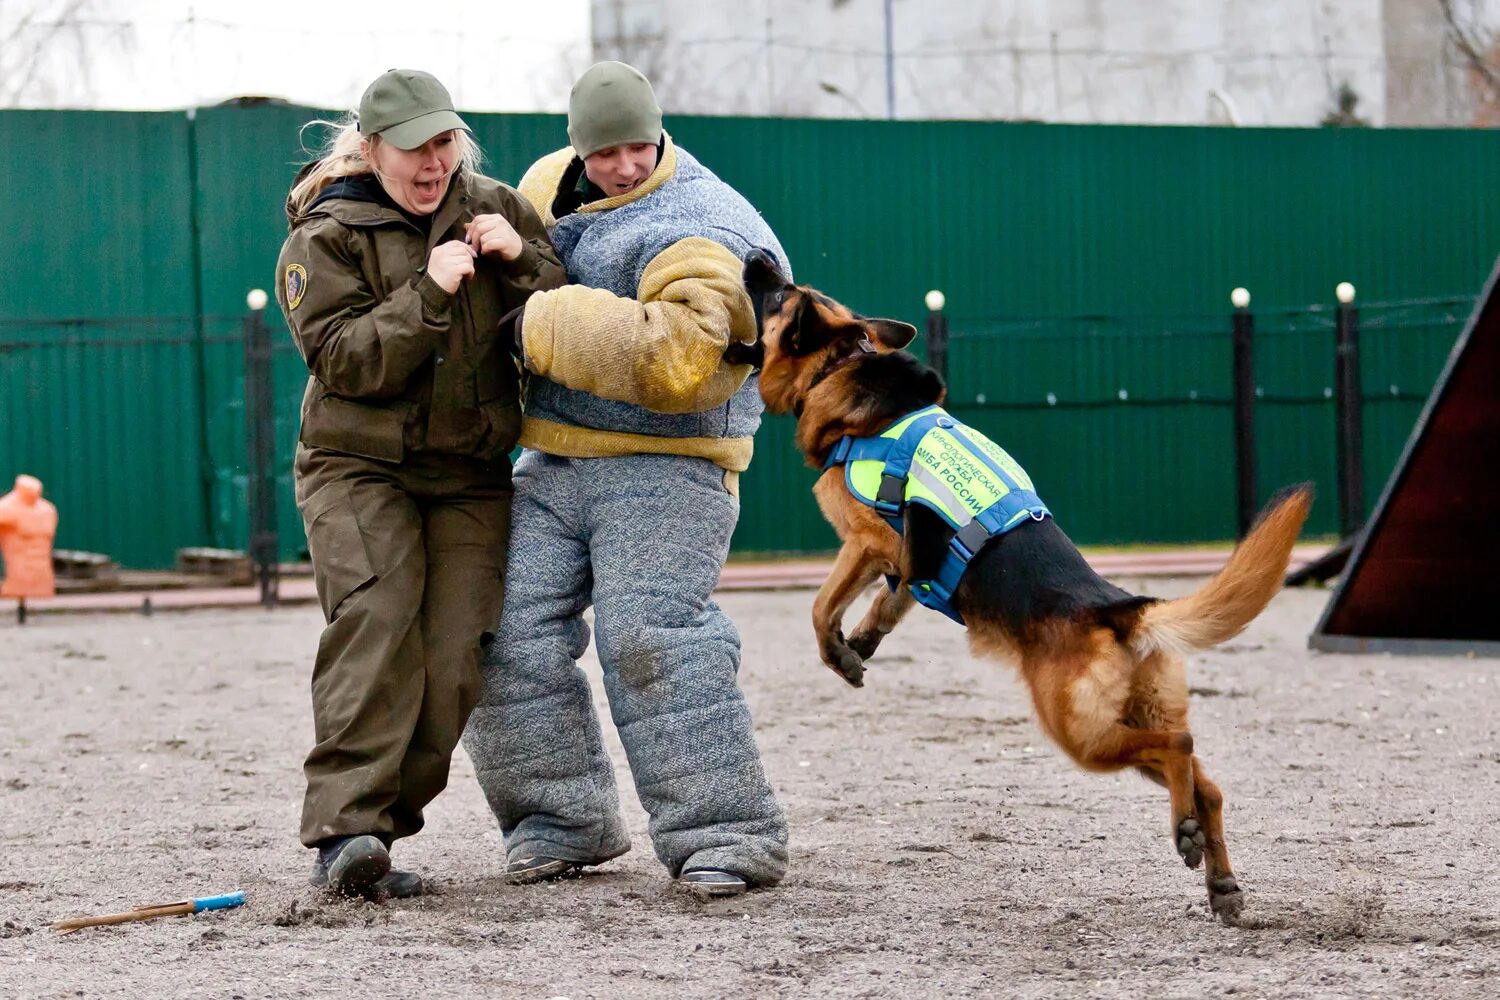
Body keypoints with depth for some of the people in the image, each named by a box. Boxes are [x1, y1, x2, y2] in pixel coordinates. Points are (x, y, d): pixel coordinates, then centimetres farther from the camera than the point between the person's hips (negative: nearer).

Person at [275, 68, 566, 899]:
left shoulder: (493, 209, 7)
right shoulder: (326, 238, -4)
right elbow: (345, 361, -15)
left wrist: (522, 261, -11)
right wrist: (428, 293, -24)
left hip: (472, 476, 4)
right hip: (360, 465, -4)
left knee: (455, 658, -8)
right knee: (376, 617, -24)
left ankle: (373, 835, -2)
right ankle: (343, 830, -30)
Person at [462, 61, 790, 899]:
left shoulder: (697, 232, -16)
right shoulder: (553, 186, 10)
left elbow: (668, 359, -30)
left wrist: (543, 323, -23)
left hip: (664, 465, -8)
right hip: (555, 463, 8)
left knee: (648, 635, -20)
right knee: (512, 632, -1)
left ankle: (732, 836, -17)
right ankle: (567, 820, 10)